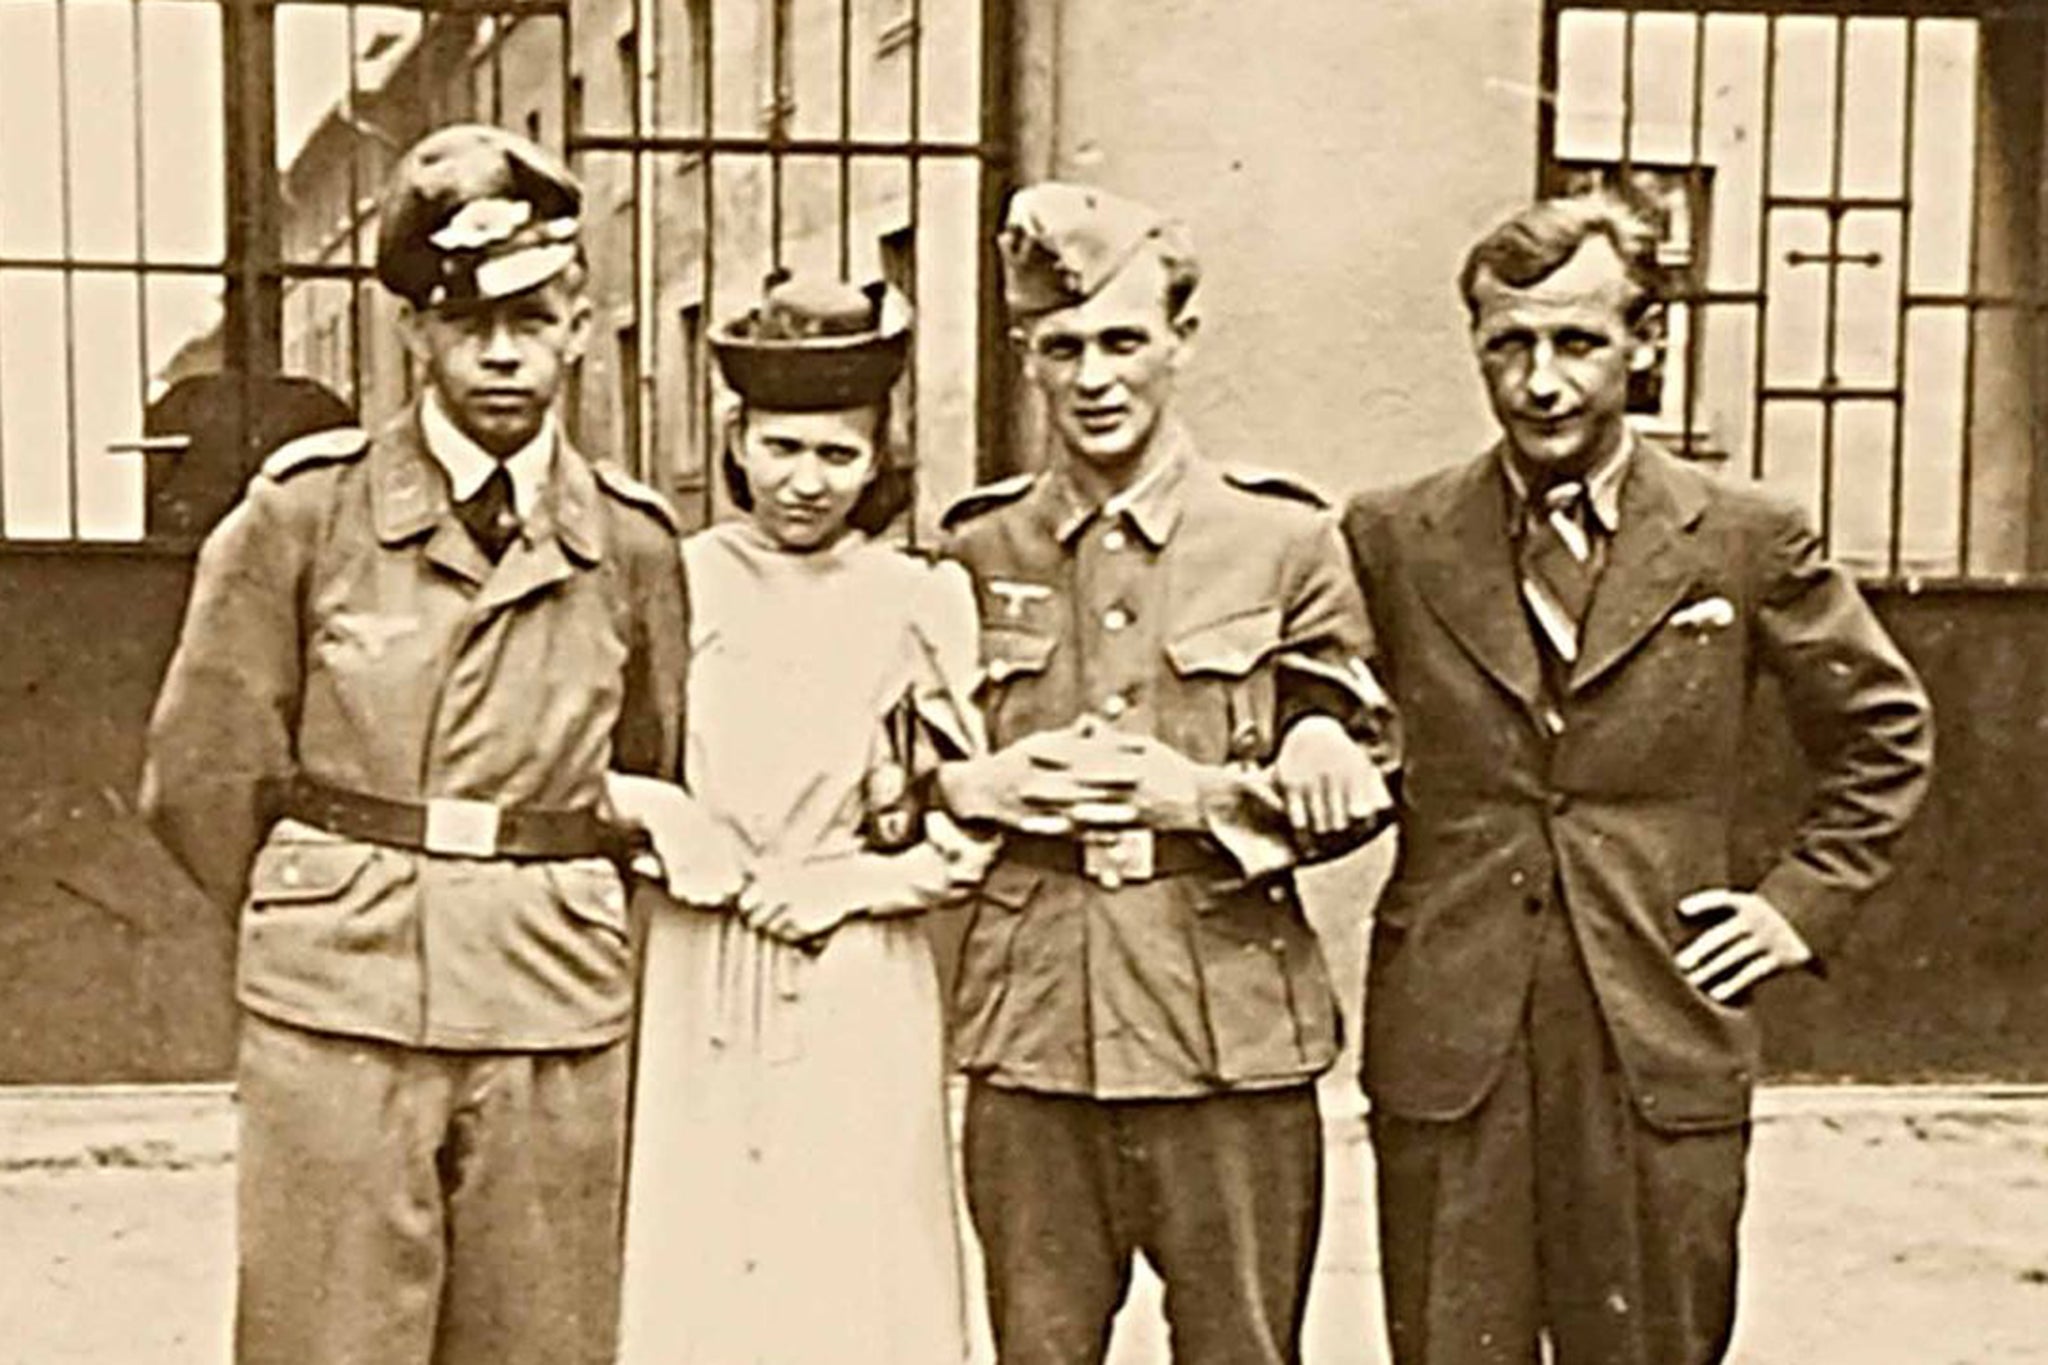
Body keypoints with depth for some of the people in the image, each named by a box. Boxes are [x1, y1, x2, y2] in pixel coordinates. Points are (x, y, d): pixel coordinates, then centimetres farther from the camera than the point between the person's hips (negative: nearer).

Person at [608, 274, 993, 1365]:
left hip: (861, 999, 0)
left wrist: (848, 884, -7)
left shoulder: (924, 600, 3)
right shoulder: (675, 581, 3)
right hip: (693, 990, 0)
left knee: (856, 1274, 2)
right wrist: (719, 867, -7)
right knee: (689, 1264, 2)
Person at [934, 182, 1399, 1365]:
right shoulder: (974, 552, 7)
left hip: (1231, 1043, -1)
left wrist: (1202, 794, -12)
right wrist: (977, 787, -6)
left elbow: (1359, 789, 3)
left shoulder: (1285, 540, 2)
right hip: (1030, 1042, 2)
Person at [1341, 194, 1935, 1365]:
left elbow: (1886, 732, 15)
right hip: (1446, 1049, 0)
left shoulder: (1750, 543, 3)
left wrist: (1806, 900, 6)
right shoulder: (1391, 540, 4)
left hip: (1663, 1051, 0)